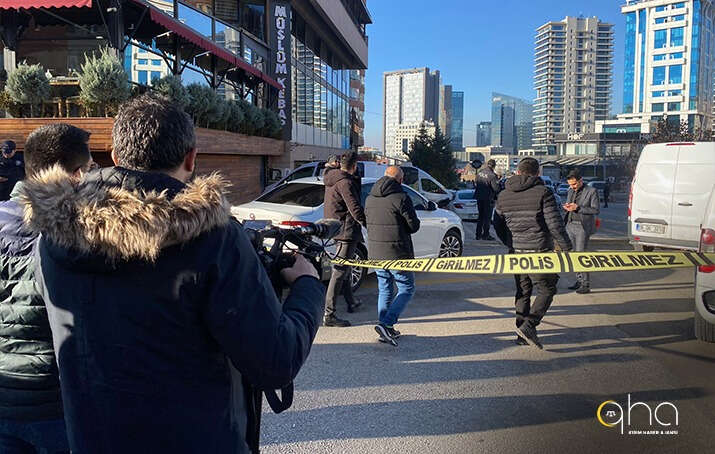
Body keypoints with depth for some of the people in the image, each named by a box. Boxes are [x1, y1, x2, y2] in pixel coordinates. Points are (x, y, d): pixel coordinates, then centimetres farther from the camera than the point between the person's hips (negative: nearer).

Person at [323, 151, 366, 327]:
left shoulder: (331, 180, 13)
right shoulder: (345, 182, -17)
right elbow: (355, 209, -23)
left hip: (335, 228, 11)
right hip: (346, 231, -11)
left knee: (343, 267, 23)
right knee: (340, 271, -9)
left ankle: (351, 302, 41)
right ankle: (329, 315, -9)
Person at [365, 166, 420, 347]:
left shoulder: (370, 198, 9)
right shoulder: (401, 198, -13)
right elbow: (414, 226, -9)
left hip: (375, 253, 7)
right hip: (397, 253, -7)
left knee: (384, 289, 16)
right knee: (406, 289, 4)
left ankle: (386, 331, 18)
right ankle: (386, 324, -9)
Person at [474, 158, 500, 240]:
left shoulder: (480, 172, 3)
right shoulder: (492, 175, -18)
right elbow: (496, 188, -18)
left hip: (479, 197, 7)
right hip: (488, 198, -7)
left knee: (480, 216, 16)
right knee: (487, 217, 3)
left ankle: (478, 234, 19)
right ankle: (485, 235, 5)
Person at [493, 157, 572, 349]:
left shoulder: (504, 195, 7)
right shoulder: (543, 193, -9)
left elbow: (498, 224, 15)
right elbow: (555, 224, -12)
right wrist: (566, 247, -1)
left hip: (516, 252, 6)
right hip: (539, 251, -5)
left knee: (523, 292, 15)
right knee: (546, 290, 5)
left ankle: (522, 334, 18)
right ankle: (528, 325, -11)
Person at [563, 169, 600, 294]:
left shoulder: (591, 191, -5)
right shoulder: (571, 191, 14)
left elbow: (596, 210, -10)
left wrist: (577, 207, -17)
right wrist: (567, 207, 0)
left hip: (583, 227, -7)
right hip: (571, 225, 7)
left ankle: (586, 284, -4)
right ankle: (579, 280, 16)